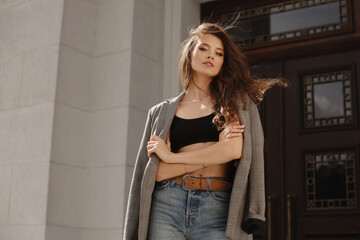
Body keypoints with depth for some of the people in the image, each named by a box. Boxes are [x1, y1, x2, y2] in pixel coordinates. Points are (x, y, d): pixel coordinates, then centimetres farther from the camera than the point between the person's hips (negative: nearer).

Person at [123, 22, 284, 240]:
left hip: (217, 209, -1)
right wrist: (212, 155, -4)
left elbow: (234, 149, -5)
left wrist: (171, 156, 0)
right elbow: (155, 172, 6)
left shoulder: (235, 102, 13)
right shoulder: (161, 112, 15)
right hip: (167, 206, 1)